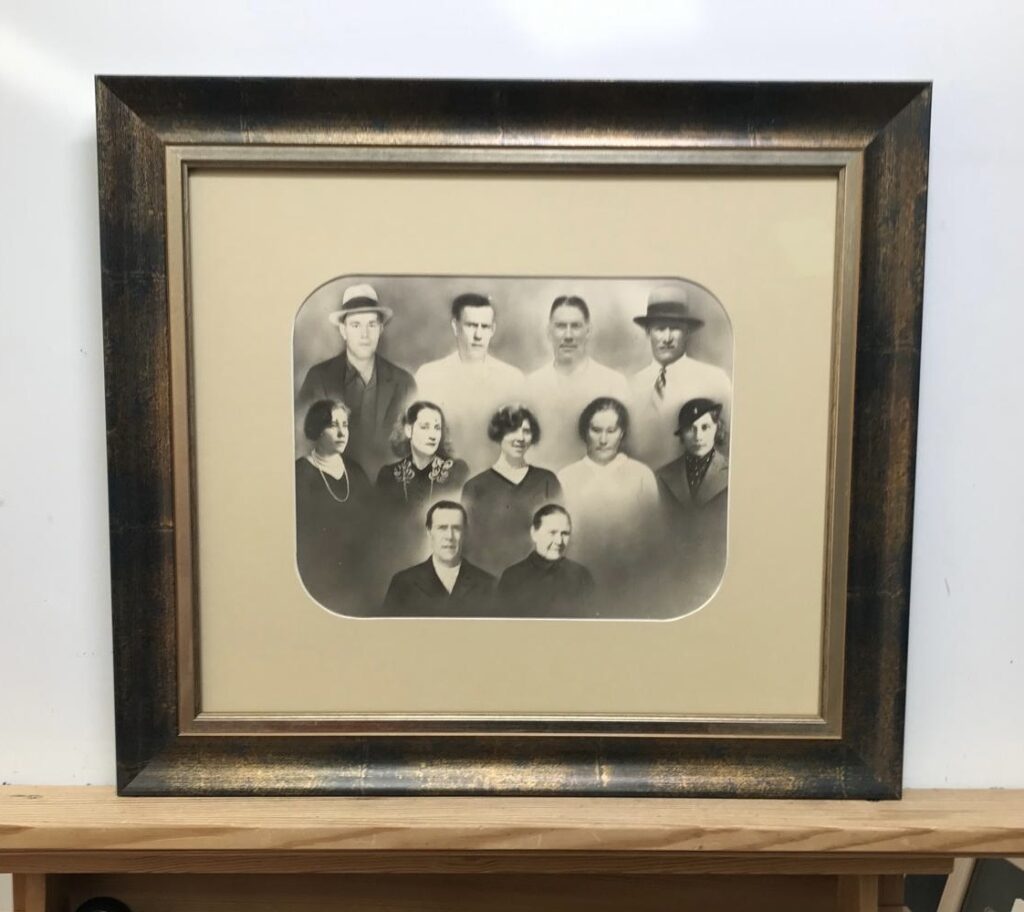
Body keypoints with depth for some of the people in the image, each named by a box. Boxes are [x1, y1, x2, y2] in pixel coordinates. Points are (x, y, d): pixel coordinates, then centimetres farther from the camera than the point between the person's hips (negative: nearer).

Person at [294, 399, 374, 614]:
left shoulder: (355, 470, 7)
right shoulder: (299, 473, -10)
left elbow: (371, 525, 10)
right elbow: (296, 534, -10)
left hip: (355, 581, 5)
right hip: (315, 584, -5)